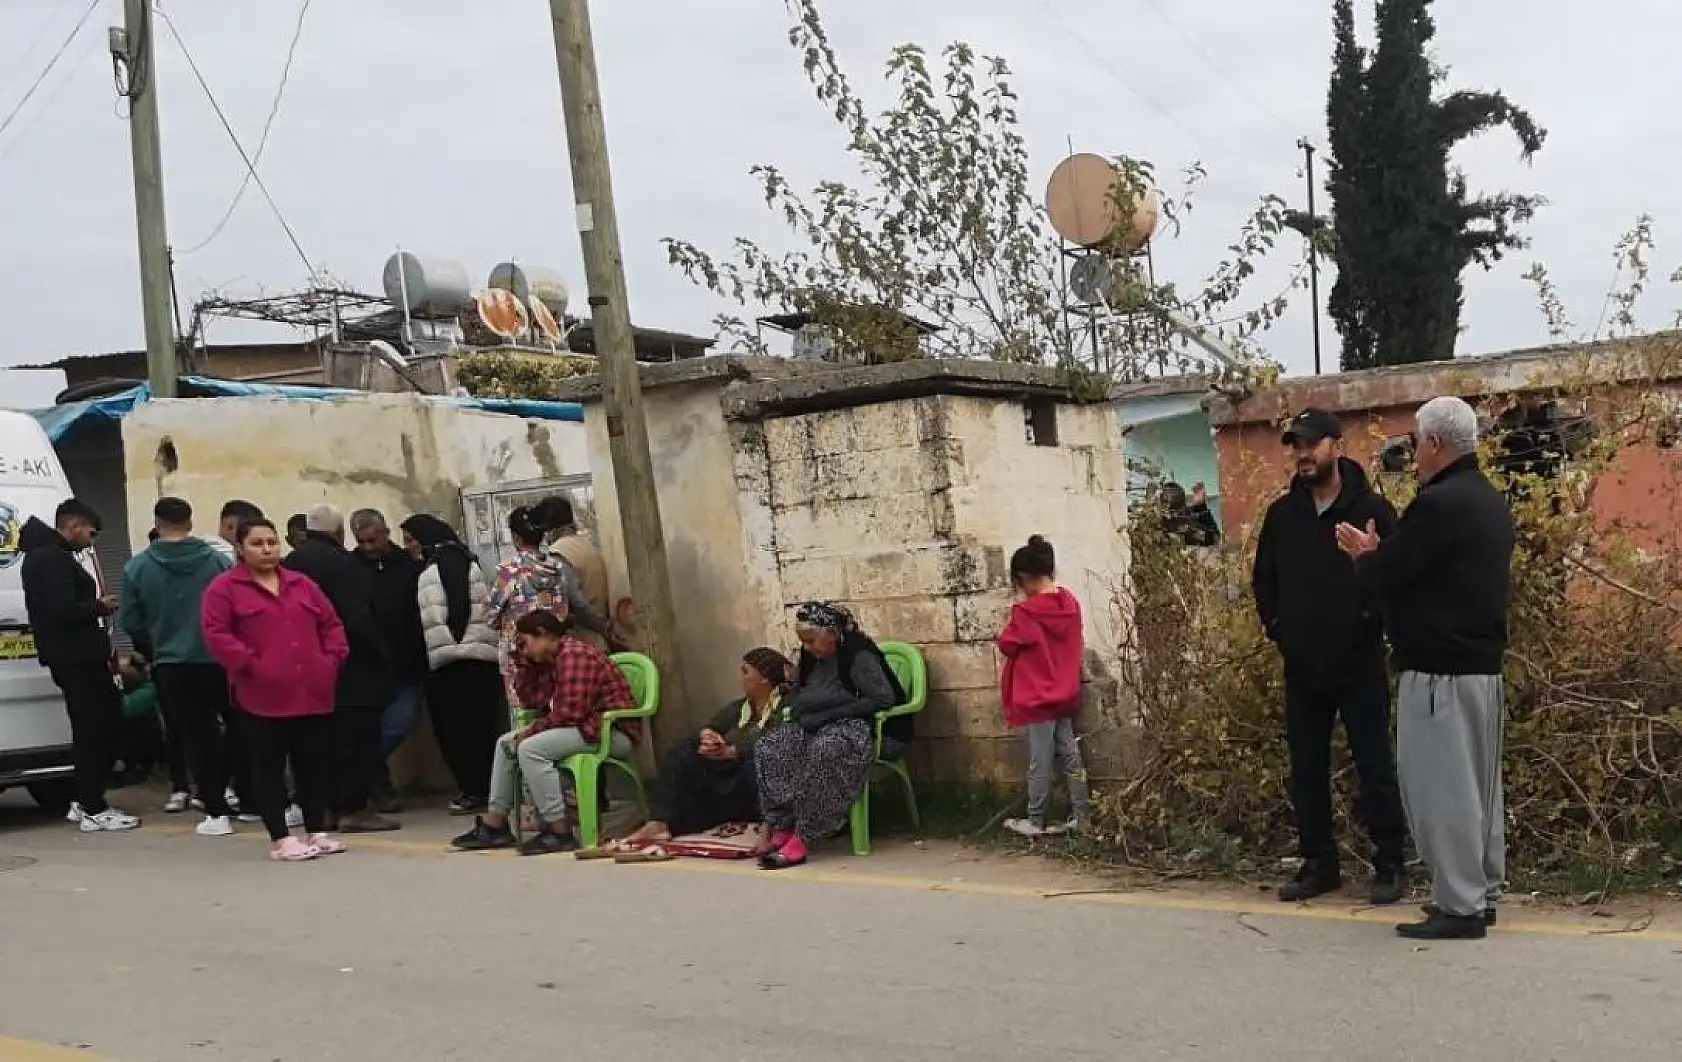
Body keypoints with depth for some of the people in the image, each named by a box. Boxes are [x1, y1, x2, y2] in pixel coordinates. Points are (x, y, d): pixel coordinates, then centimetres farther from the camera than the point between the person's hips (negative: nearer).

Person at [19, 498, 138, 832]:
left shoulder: (52, 556, 19)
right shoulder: (52, 559, -15)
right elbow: (62, 612, -24)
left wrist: (96, 605, 8)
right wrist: (100, 607, -10)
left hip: (80, 658, 11)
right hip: (76, 661, -11)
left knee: (105, 727, 15)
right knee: (93, 732, -4)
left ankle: (85, 802, 21)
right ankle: (93, 810, 2)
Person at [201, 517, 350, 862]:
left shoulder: (303, 584, 15)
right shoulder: (225, 587, -1)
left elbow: (331, 625, 17)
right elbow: (216, 636, -9)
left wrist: (333, 659, 3)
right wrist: (250, 665, -15)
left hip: (314, 693, 5)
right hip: (263, 696, -5)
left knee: (316, 764, 8)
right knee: (269, 767, 1)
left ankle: (317, 832, 18)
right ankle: (281, 839, 6)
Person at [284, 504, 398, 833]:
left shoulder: (292, 563, 10)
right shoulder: (342, 562, -15)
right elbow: (358, 619, -19)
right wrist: (381, 656, -11)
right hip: (351, 669, -8)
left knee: (325, 738, 13)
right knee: (357, 734, -3)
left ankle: (325, 807, 16)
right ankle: (353, 807, -3)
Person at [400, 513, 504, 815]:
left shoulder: (448, 555, -3)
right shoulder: (430, 565, 26)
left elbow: (459, 600, -16)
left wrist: (454, 640, -20)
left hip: (462, 653, -10)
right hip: (449, 657, 10)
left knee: (462, 724, -9)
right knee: (451, 724, 8)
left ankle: (478, 791, -6)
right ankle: (474, 789, 11)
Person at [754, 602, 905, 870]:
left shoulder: (858, 656, -9)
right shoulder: (810, 658, 15)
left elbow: (884, 698, -19)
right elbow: (796, 700, 27)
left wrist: (829, 714, -18)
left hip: (853, 726, -8)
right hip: (812, 727, 8)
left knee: (825, 750, -40)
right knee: (768, 747, -19)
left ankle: (802, 840, -36)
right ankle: (781, 829, -24)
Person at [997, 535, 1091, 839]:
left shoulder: (1026, 611, -20)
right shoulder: (1070, 602, 1)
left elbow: (1007, 645, -9)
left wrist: (1007, 631, 9)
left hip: (1037, 697, -6)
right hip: (1065, 693, 7)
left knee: (1040, 762, 1)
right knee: (1070, 755, 10)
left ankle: (1035, 821, 10)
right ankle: (1083, 816, 12)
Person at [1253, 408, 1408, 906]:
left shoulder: (1371, 509, -7)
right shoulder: (1282, 514, 7)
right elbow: (1263, 580, 17)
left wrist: (1372, 625, -12)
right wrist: (1278, 630, 8)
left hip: (1360, 665, -5)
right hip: (1302, 668, 5)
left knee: (1375, 767, 1)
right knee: (1307, 771, 9)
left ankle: (1389, 865, 9)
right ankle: (1319, 864, 18)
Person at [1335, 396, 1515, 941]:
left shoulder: (1438, 503, -17)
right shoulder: (1491, 501, 13)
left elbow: (1383, 577, -14)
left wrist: (1366, 553, 7)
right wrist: (1384, 554, 15)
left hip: (1440, 672, -10)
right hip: (1483, 666, 10)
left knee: (1441, 787, -4)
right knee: (1478, 784, 14)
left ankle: (1458, 906, -1)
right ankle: (1481, 893, 22)